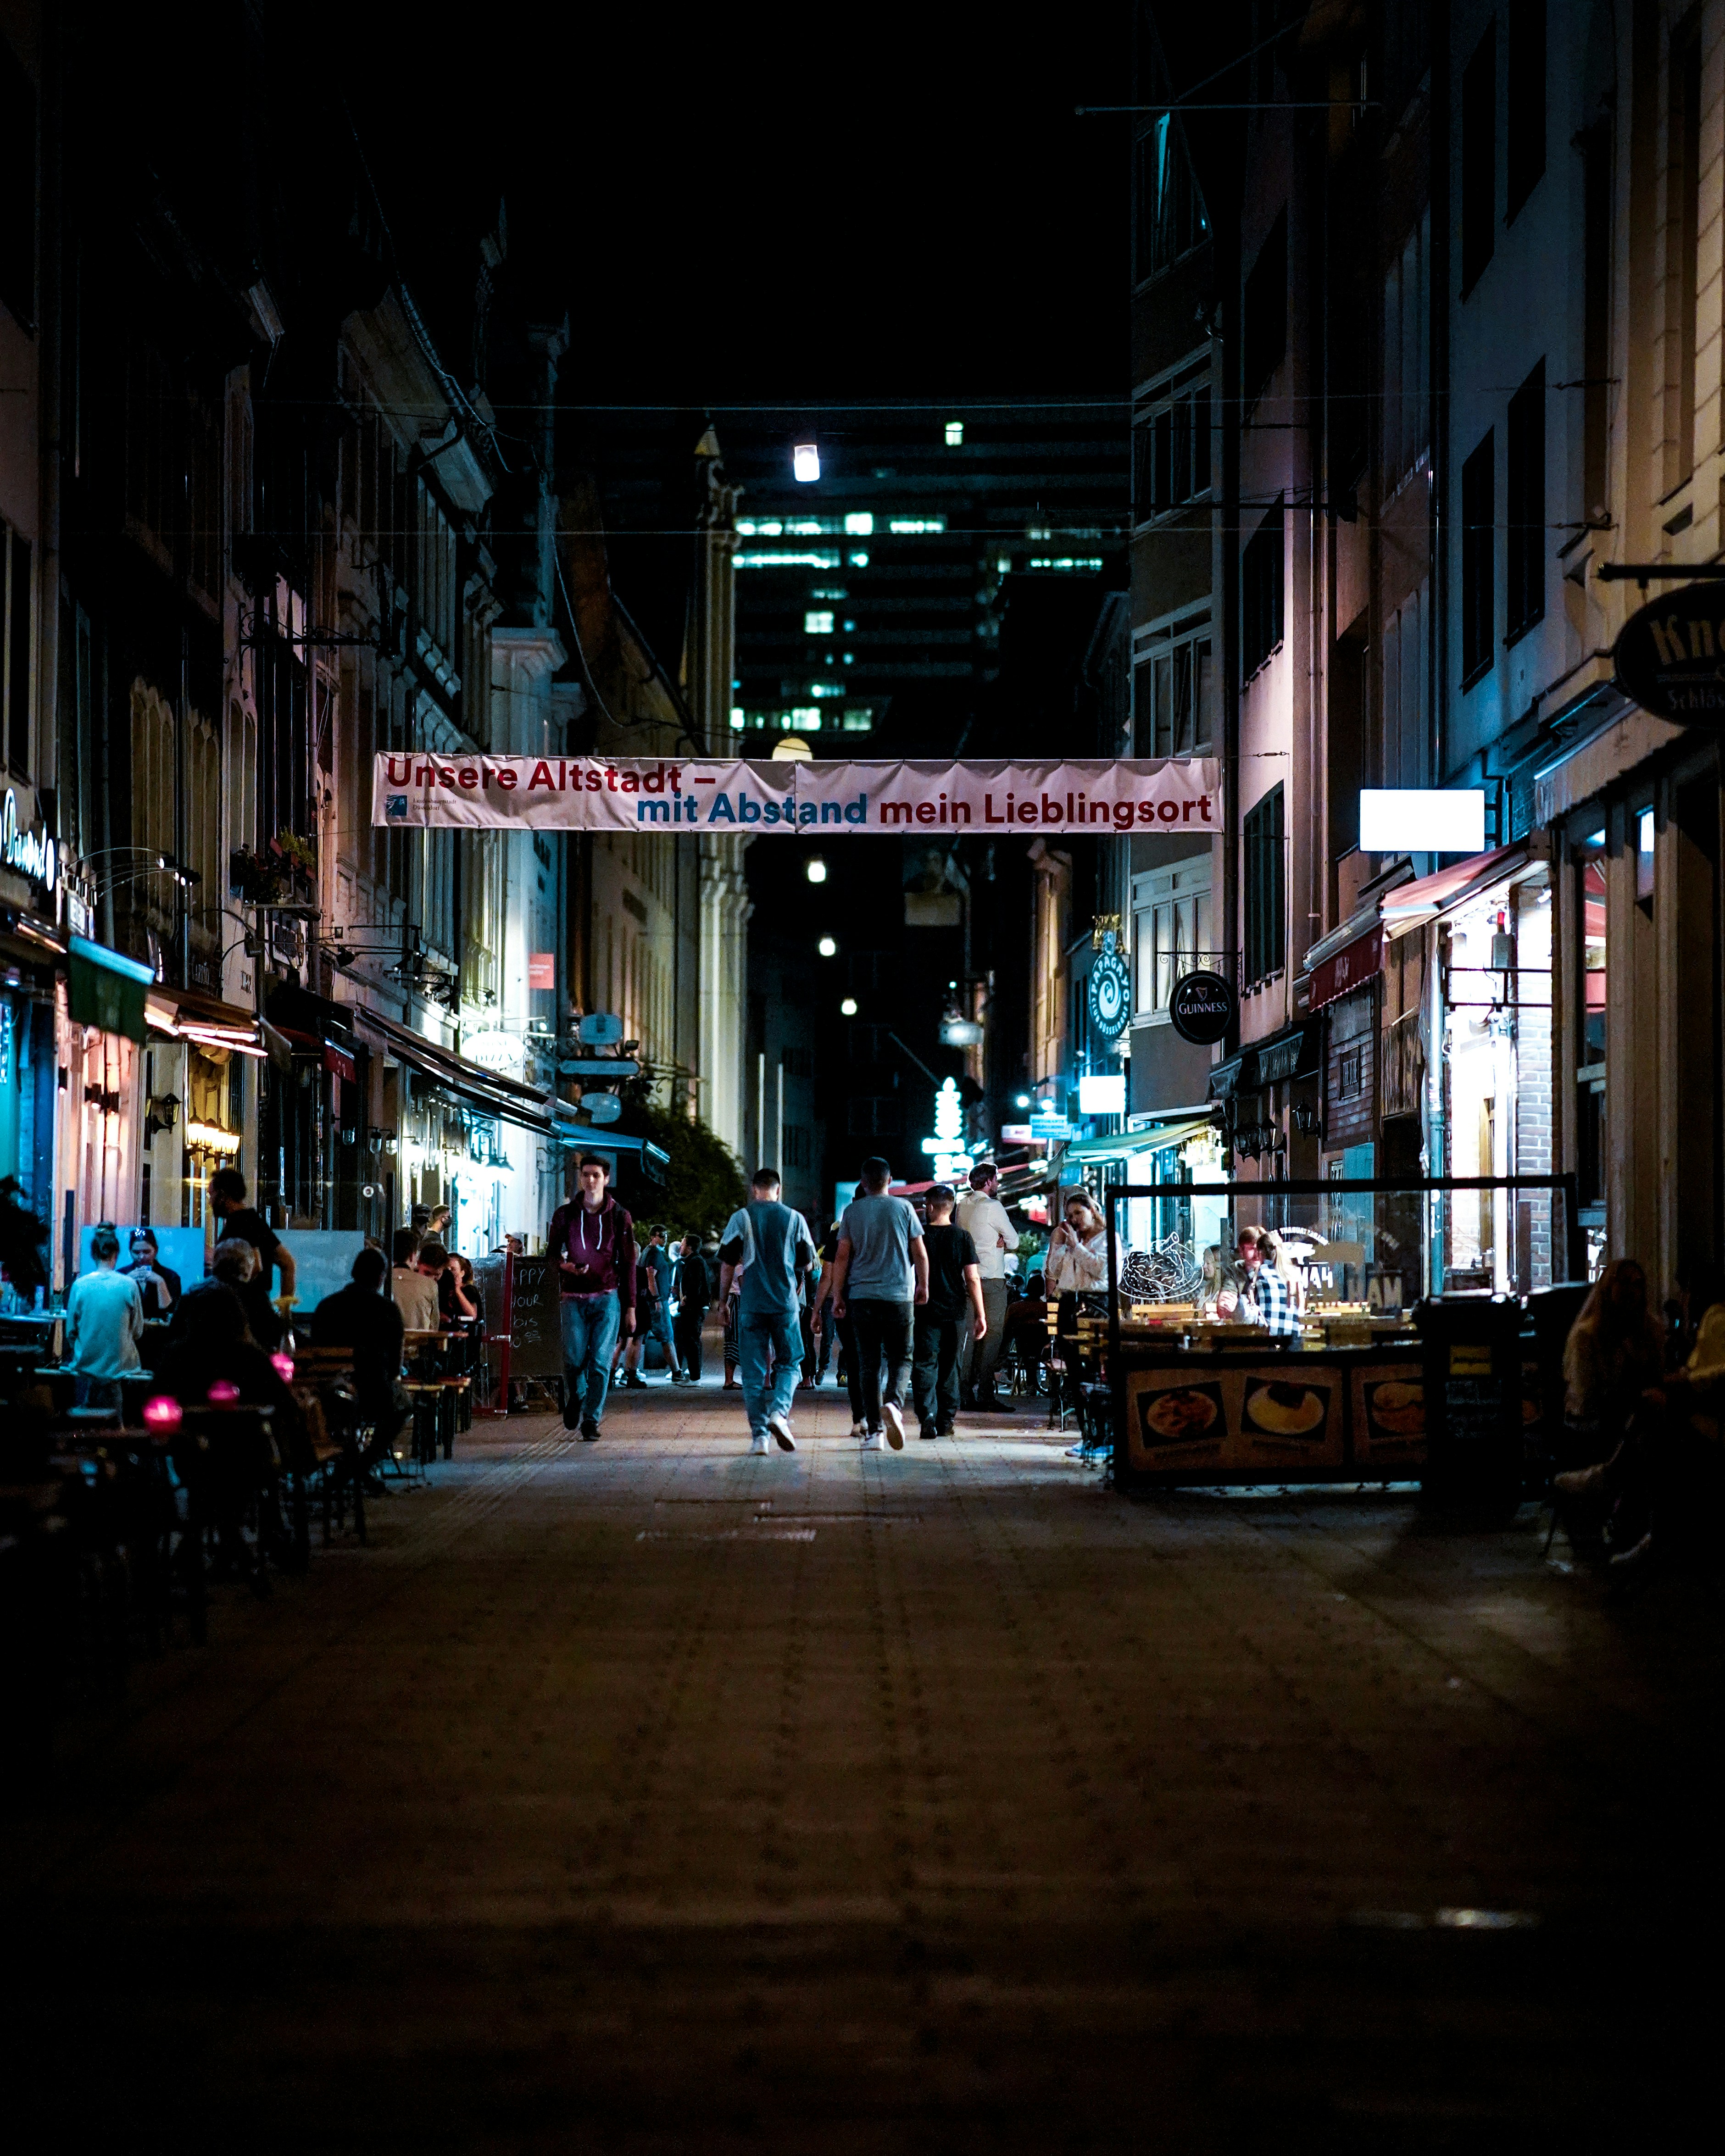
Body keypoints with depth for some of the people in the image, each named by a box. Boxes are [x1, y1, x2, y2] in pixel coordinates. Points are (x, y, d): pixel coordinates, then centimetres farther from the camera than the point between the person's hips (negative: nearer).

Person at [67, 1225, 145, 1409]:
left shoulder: (80, 1285, -7)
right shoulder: (129, 1285, -9)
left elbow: (71, 1332, 2)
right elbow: (138, 1333, 0)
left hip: (87, 1366, 1)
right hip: (120, 1365, -1)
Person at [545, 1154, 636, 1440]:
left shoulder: (619, 1217, 4)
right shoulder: (565, 1215, 6)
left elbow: (628, 1264, 6)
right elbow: (552, 1252, 13)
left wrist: (630, 1307, 2)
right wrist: (565, 1266, -11)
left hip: (607, 1297, -1)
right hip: (573, 1298, 1)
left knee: (601, 1361, -6)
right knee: (574, 1359, -5)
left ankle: (592, 1420, 0)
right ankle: (575, 1398, 26)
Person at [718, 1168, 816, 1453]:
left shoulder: (740, 1218, 0)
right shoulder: (795, 1218, 2)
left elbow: (728, 1265, 0)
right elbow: (808, 1264, 8)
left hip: (751, 1303, 0)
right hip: (786, 1302, 0)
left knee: (753, 1371, 4)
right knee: (789, 1363, 12)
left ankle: (759, 1435, -1)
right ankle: (779, 1413, -13)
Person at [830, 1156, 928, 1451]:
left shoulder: (852, 1211, 4)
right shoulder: (903, 1208, 2)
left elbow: (842, 1257, 2)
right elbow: (920, 1254, 4)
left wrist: (838, 1295, 8)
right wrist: (923, 1286, 17)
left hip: (862, 1295, 1)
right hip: (899, 1295, -1)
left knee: (868, 1364, 5)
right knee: (901, 1358, 7)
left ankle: (874, 1429, 1)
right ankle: (893, 1403, -22)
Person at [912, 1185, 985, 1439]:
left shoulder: (920, 1236, -4)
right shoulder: (963, 1237, -1)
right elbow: (973, 1279, -3)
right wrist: (981, 1315, 1)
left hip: (926, 1311, -2)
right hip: (956, 1310, 2)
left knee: (925, 1365, -2)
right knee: (949, 1367, 14)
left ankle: (928, 1417, -19)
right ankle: (947, 1420, 17)